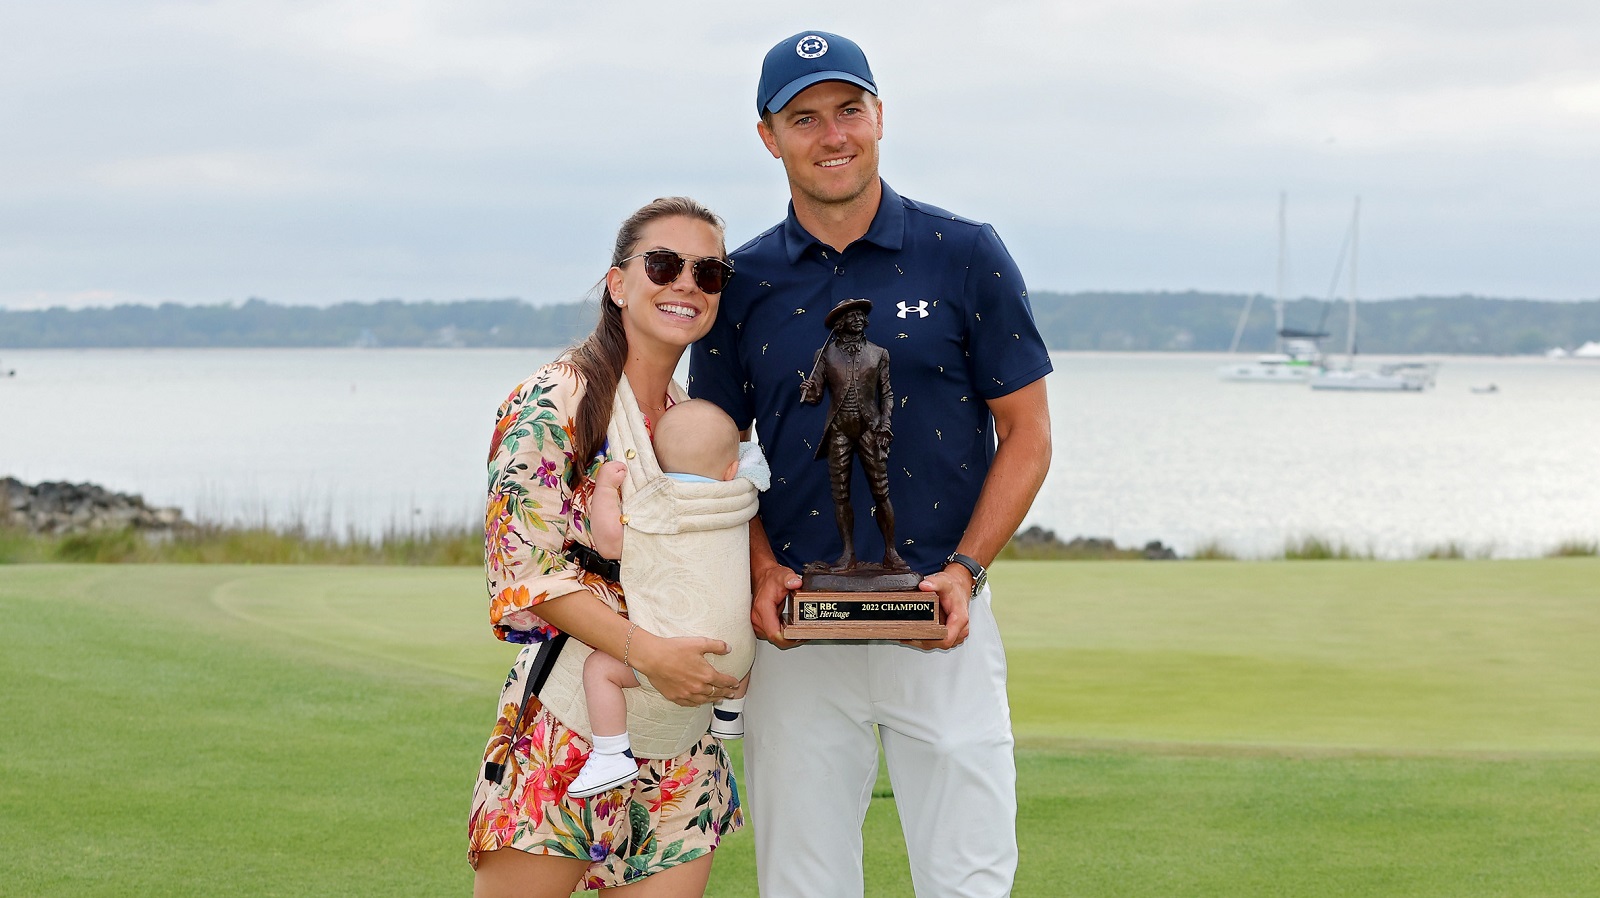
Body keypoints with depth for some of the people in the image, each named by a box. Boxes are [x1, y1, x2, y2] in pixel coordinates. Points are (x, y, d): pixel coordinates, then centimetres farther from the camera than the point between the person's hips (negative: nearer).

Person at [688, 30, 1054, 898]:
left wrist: (965, 568, -10)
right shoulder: (742, 283, 6)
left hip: (941, 624, -2)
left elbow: (1026, 433, 4)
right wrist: (761, 569, -6)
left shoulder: (966, 257, 1)